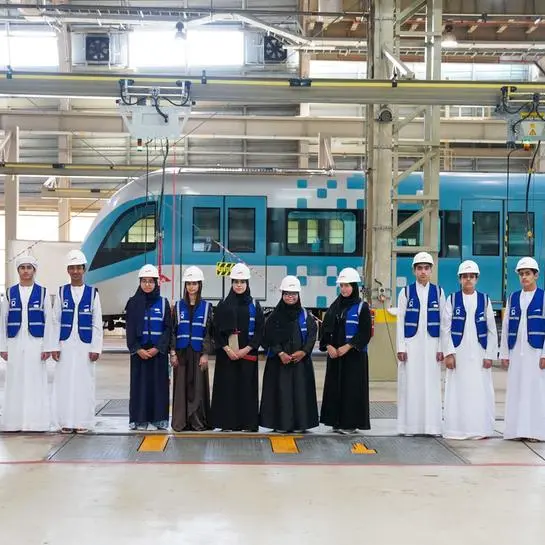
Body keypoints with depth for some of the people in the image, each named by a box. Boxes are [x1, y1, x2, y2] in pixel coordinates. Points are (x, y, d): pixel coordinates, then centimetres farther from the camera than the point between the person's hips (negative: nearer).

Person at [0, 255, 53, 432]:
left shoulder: (42, 292, 4)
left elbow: (48, 322, 1)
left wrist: (47, 347, -4)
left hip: (35, 343, -2)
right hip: (15, 343, 2)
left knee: (36, 381, -2)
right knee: (15, 382, 2)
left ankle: (36, 421, 4)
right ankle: (15, 422, 8)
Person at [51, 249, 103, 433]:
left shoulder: (92, 293, 4)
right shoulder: (62, 292, 7)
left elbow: (97, 324, 3)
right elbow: (55, 321, 6)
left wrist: (96, 348, -3)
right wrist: (54, 346, -1)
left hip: (85, 345, -1)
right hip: (65, 344, 1)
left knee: (84, 382, -1)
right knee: (64, 382, 0)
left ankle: (83, 422, 6)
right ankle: (66, 422, 7)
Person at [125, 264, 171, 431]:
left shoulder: (163, 303, 4)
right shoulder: (133, 303, 3)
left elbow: (168, 328, 1)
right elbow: (130, 329, 0)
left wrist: (157, 348, -11)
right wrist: (137, 349, -11)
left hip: (158, 351, 0)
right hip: (138, 350, 0)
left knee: (158, 383, 1)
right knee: (139, 383, 1)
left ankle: (157, 419, 5)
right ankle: (139, 419, 5)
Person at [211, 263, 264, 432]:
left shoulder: (254, 306, 6)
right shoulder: (223, 305, 5)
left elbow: (259, 331, 2)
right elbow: (217, 330, 1)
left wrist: (246, 349, -10)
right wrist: (227, 349, -12)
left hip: (248, 354, 0)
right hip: (226, 354, 0)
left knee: (246, 388, 0)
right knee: (227, 387, -1)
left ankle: (247, 422, 5)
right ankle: (227, 422, 3)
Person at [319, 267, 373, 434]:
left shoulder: (362, 307, -4)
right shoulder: (335, 306, 11)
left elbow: (365, 332, -10)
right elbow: (325, 328, 8)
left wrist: (347, 347, -16)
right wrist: (329, 346, -8)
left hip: (355, 355, -5)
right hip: (335, 354, 5)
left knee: (352, 387, -4)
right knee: (334, 387, 5)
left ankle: (351, 422, 1)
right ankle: (336, 421, 12)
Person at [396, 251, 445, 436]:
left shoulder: (438, 292, 7)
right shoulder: (406, 292, 4)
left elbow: (443, 322, 6)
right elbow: (400, 321, 3)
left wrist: (441, 348, 0)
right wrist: (401, 347, -3)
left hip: (431, 344, 1)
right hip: (411, 343, -1)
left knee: (431, 384, 0)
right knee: (410, 383, 0)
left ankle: (431, 425, 6)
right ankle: (410, 426, 6)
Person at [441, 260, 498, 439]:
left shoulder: (484, 300, 7)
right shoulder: (452, 299, 4)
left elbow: (492, 331, 7)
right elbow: (445, 329, 1)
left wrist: (489, 355, 0)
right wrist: (448, 353, -6)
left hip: (479, 353, 1)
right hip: (458, 352, -1)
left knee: (480, 391, -1)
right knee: (458, 391, -1)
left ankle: (481, 429, 7)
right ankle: (457, 430, 5)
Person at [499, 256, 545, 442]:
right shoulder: (513, 298, 12)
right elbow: (506, 327, 12)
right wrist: (504, 353, 9)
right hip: (516, 352, 4)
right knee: (515, 390, 4)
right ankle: (517, 429, 9)